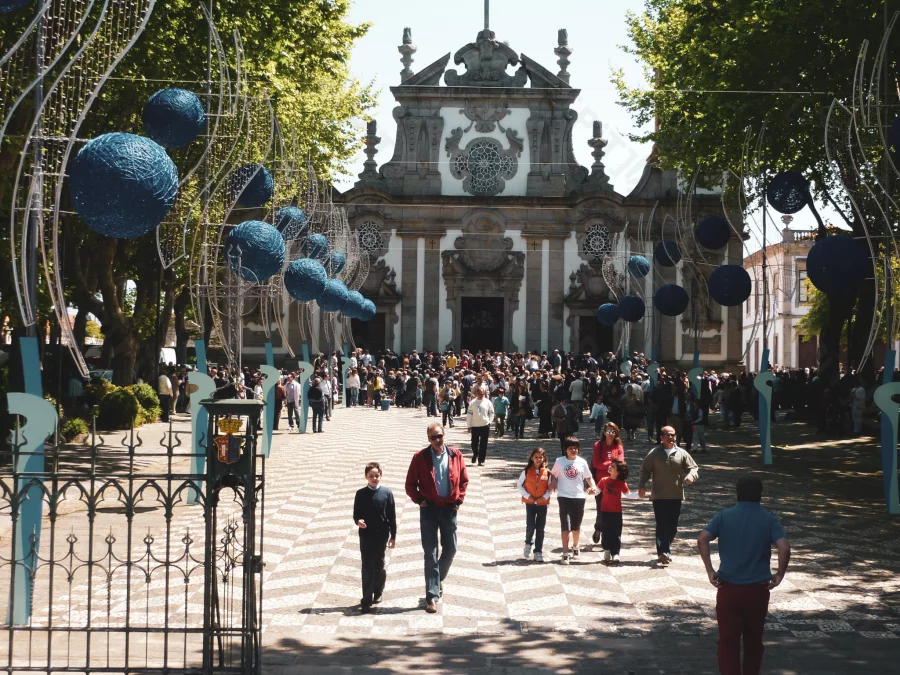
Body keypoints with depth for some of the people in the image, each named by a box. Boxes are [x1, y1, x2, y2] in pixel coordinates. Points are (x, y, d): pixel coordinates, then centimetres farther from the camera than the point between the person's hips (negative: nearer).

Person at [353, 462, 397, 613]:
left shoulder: (387, 493, -2)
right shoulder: (361, 494, 0)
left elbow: (392, 516, 1)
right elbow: (356, 514, 4)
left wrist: (393, 536, 0)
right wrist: (358, 521, -19)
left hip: (381, 535, 0)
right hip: (366, 535, 0)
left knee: (379, 565, 11)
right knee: (367, 567, -1)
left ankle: (378, 592, 31)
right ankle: (366, 600, -1)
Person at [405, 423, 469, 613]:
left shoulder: (455, 455, 1)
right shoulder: (420, 457, -5)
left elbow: (464, 480, 10)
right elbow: (410, 483, 1)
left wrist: (459, 500, 1)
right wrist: (419, 500, -8)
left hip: (449, 509, 2)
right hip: (429, 509, -2)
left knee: (450, 549, 10)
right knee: (430, 553, -2)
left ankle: (439, 578, 39)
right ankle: (432, 596, -2)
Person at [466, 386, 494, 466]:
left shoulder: (488, 402, 1)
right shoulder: (472, 403, 2)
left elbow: (491, 413, 8)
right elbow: (469, 414, 3)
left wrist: (489, 421, -2)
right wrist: (469, 426, 0)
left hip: (485, 426, -1)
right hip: (475, 426, 1)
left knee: (483, 444, 0)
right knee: (474, 443, 5)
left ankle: (481, 460, 5)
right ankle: (475, 454, 34)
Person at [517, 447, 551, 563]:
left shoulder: (547, 472, -3)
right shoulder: (527, 471, -3)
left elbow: (550, 488, 3)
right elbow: (519, 485, 1)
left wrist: (544, 497, -11)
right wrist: (527, 496, -9)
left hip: (542, 503, 1)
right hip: (530, 503, -1)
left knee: (540, 529, 4)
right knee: (530, 526, -9)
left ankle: (538, 552, 12)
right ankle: (528, 543, 22)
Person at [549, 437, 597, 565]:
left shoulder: (582, 462, 3)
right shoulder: (559, 462, 0)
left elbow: (588, 477, 9)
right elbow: (554, 476, 8)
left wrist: (593, 486, -9)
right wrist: (552, 487, -10)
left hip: (579, 497, 2)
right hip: (564, 497, -2)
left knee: (576, 526, 14)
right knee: (565, 526, -8)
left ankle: (575, 547, 38)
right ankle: (565, 554, -5)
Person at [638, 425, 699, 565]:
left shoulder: (682, 453, 6)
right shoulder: (654, 453, 2)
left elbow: (693, 468, 7)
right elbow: (645, 470, 6)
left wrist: (691, 475, -17)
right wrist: (642, 485, -6)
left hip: (676, 496, 3)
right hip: (659, 496, -3)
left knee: (672, 526, 7)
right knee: (662, 525, -9)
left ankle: (665, 551, 23)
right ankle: (662, 553, -15)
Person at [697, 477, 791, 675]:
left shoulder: (723, 516, 1)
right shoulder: (769, 519, -1)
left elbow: (702, 539, -14)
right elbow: (784, 547, -16)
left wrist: (710, 571, -9)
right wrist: (780, 574, -4)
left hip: (728, 588, 0)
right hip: (758, 590, 1)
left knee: (728, 642, 5)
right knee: (753, 641, 16)